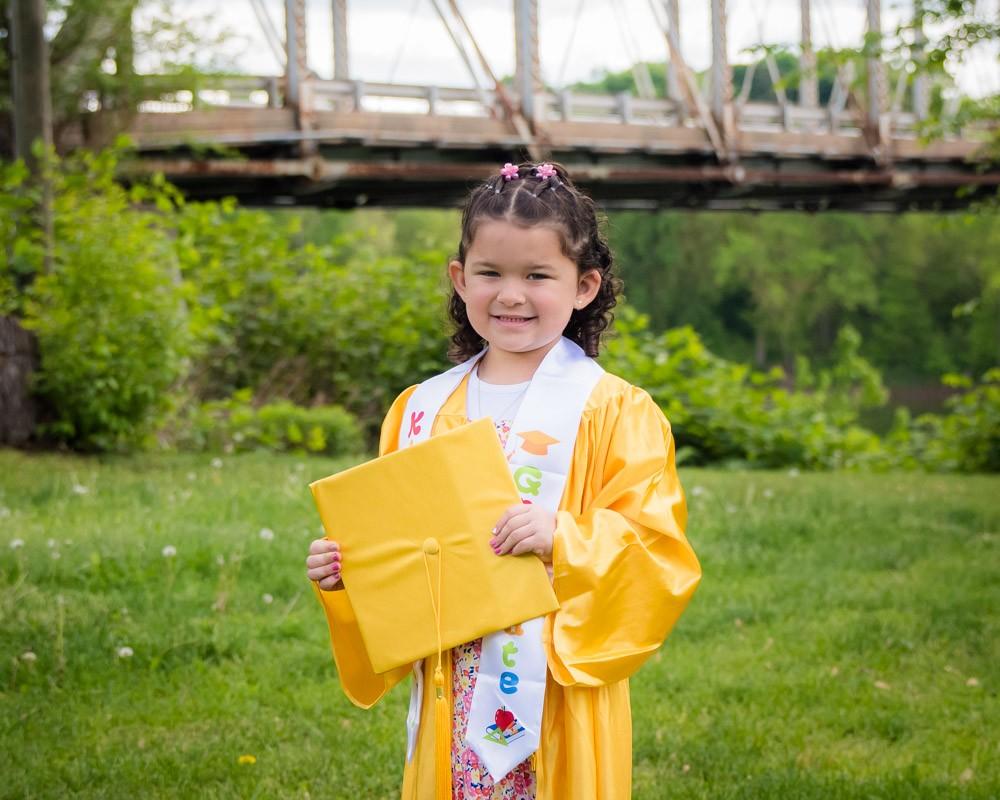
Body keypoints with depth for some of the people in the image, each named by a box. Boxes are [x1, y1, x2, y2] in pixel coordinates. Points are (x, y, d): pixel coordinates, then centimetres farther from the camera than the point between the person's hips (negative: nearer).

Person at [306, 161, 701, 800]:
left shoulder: (615, 412, -5)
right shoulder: (421, 410, 8)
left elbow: (660, 561, -11)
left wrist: (565, 540, -25)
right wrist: (345, 574, -2)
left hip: (561, 705, -4)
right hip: (451, 707, 4)